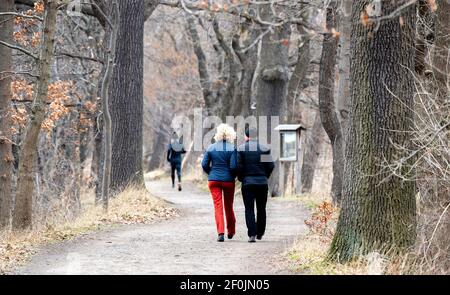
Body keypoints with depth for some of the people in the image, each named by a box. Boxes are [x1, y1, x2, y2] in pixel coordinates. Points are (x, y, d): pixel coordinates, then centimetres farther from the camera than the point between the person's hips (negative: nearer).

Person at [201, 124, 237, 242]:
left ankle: (220, 233, -11)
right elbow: (233, 166, -15)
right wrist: (234, 175, 5)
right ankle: (231, 231, 28)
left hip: (213, 180, 1)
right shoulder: (232, 148, -9)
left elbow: (204, 164, 0)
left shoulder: (211, 148, 0)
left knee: (218, 206, 1)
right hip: (228, 180, -1)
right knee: (229, 206, 14)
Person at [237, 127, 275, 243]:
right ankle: (260, 233, 21)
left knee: (249, 209, 0)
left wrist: (241, 178, 8)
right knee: (261, 209, 14)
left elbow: (239, 166, -8)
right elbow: (270, 165, -1)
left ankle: (252, 234, -12)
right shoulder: (264, 148, 0)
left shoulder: (241, 149, -3)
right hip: (262, 182, 2)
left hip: (248, 182, -2)